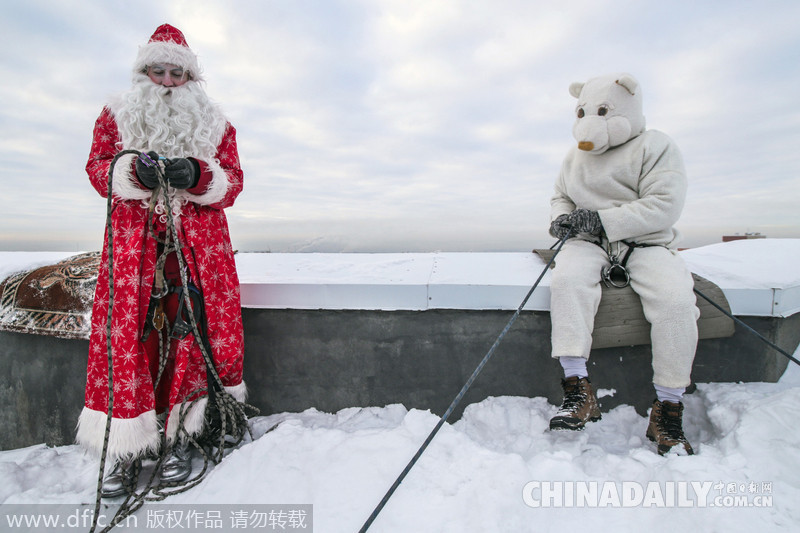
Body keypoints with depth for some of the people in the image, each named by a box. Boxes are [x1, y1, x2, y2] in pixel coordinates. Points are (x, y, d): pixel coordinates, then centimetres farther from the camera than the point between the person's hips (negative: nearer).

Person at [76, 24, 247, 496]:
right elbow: (98, 169, 5)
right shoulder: (116, 115, 17)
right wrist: (135, 170, -17)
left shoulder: (216, 123, 16)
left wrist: (196, 175, -15)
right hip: (133, 238, 1)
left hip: (200, 239, 0)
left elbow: (231, 182, 6)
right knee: (126, 331, -7)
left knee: (194, 332, -7)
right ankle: (127, 450, 5)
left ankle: (180, 439, 7)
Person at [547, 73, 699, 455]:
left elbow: (664, 205, -12)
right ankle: (578, 389, -32)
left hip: (646, 244, -2)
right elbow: (560, 197, 23)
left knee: (676, 298, -31)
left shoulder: (655, 147, 1)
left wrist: (602, 219, -21)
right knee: (567, 279, -33)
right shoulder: (576, 157, 17)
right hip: (589, 245, 3)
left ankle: (668, 409, -15)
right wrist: (561, 218, -2)